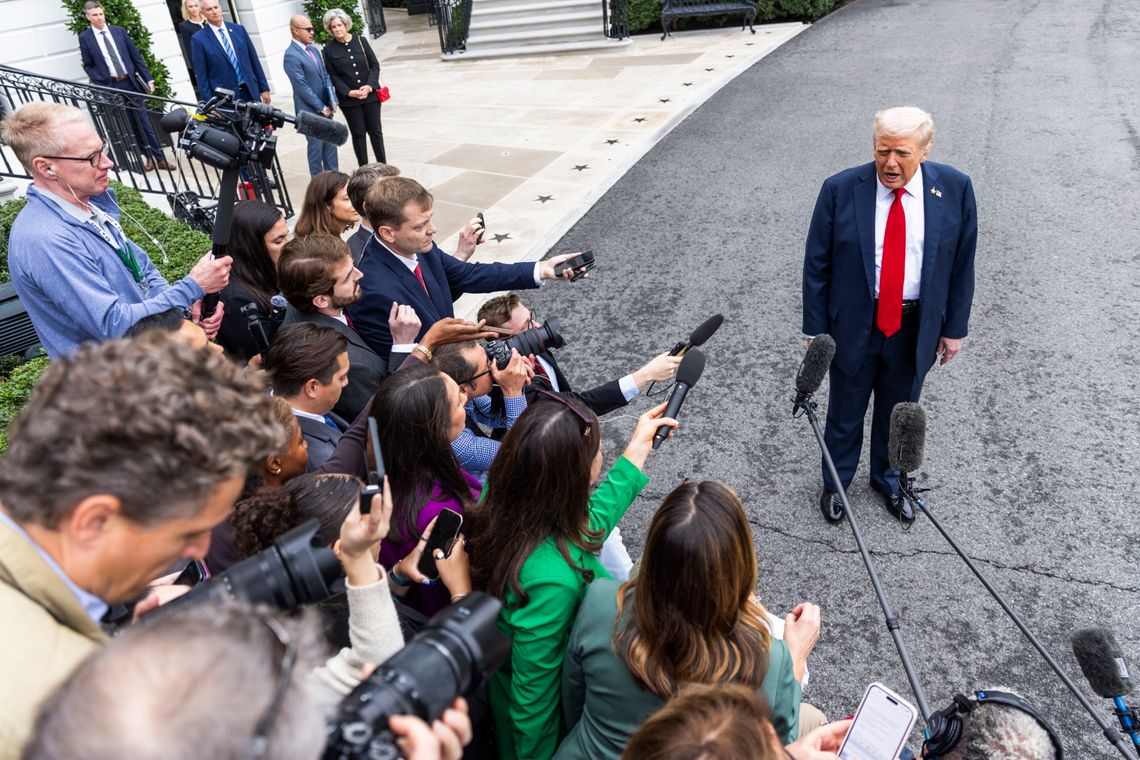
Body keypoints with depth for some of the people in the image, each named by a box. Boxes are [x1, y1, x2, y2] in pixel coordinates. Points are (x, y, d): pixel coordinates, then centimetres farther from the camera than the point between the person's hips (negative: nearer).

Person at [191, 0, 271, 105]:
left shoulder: (239, 29, 10)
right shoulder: (198, 39, 0)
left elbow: (254, 60, 12)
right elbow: (201, 75, -2)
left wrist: (264, 88, 7)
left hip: (250, 92, 4)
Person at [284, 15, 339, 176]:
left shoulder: (313, 50, 9)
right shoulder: (291, 56, -16)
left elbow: (325, 75, 12)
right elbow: (302, 87, -18)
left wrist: (332, 100, -2)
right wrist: (322, 107, -15)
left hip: (325, 108, 7)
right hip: (310, 111, -7)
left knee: (331, 144, 13)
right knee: (316, 147, 2)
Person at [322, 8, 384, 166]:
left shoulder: (360, 40, 1)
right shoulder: (329, 49, -2)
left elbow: (375, 65, 1)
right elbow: (333, 75, -2)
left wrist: (369, 86, -13)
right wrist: (349, 92, -14)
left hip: (370, 94, 1)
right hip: (349, 99, -1)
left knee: (375, 131, 7)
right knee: (358, 134, 4)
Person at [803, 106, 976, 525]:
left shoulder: (954, 188, -8)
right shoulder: (841, 189, -14)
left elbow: (962, 263, 1)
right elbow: (816, 264, -8)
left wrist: (954, 327, 3)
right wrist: (815, 329, -7)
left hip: (916, 327, 2)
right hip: (854, 324, -2)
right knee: (845, 413, 16)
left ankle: (888, 480, 47)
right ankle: (835, 483, 41)